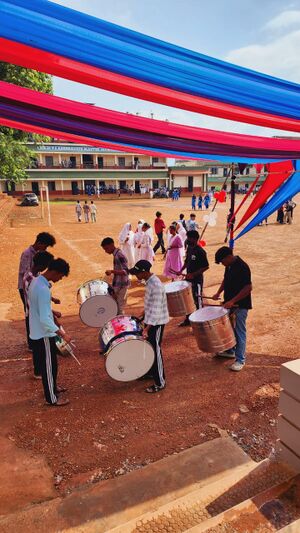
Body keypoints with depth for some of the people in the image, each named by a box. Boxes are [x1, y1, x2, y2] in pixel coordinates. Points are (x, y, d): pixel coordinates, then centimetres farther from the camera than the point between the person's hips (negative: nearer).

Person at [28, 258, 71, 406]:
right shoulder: (43, 290, -30)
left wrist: (51, 311, 21)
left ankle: (52, 387, 43)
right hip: (44, 334, -9)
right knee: (49, 365, 7)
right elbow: (45, 319, -31)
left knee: (50, 362, 25)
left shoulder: (36, 281, 1)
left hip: (37, 332, 10)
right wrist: (62, 334, -28)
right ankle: (52, 398, 23)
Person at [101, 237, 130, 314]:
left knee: (119, 309, 0)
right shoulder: (116, 254, 9)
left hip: (121, 285, -9)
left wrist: (112, 271, -36)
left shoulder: (119, 255, -20)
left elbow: (126, 271, -27)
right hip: (117, 284, 9)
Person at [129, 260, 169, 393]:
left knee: (155, 350, 1)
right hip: (150, 320, 9)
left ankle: (160, 383, 14)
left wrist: (147, 328, -31)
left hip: (156, 322, -9)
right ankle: (150, 371, 41)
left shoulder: (156, 286, -26)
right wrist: (144, 315, 20)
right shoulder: (149, 282, 3)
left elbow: (156, 310, -28)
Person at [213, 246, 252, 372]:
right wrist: (218, 293, 6)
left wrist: (232, 301, -27)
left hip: (240, 305, -9)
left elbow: (248, 288, -26)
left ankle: (240, 359, 12)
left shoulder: (242, 267, -23)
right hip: (229, 304, 9)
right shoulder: (229, 266, 4)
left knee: (239, 332, 0)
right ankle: (230, 351, 37)